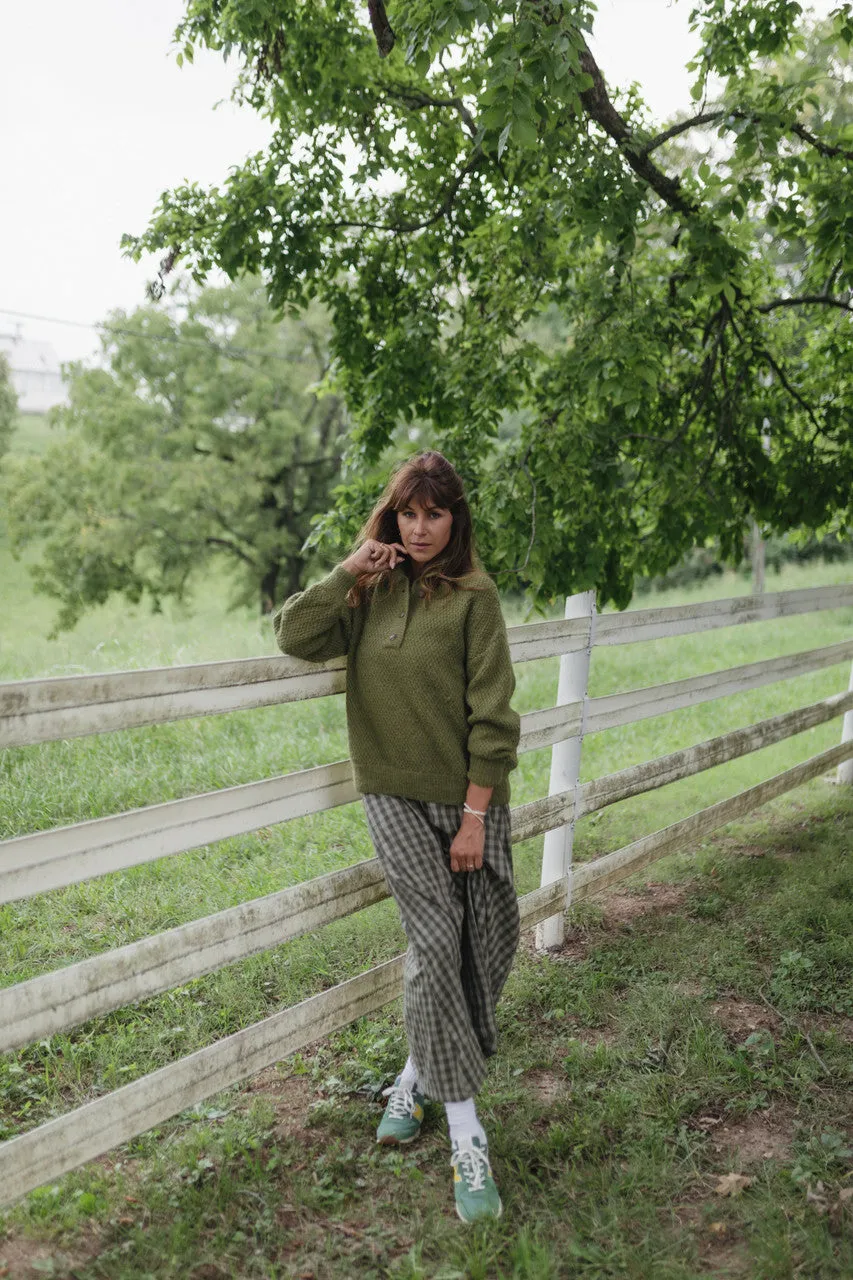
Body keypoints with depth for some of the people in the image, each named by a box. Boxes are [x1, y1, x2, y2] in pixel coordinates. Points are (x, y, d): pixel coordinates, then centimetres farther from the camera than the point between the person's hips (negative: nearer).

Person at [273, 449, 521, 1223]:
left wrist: (474, 816, -12)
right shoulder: (374, 592, 6)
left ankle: (419, 1075, 31)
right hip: (395, 795, 1)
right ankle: (466, 1131, -4)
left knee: (485, 946, 5)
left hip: (467, 799, -1)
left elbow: (492, 714, -9)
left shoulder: (473, 595, -6)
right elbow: (296, 636, -5)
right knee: (437, 937, -10)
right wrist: (348, 571, -9)